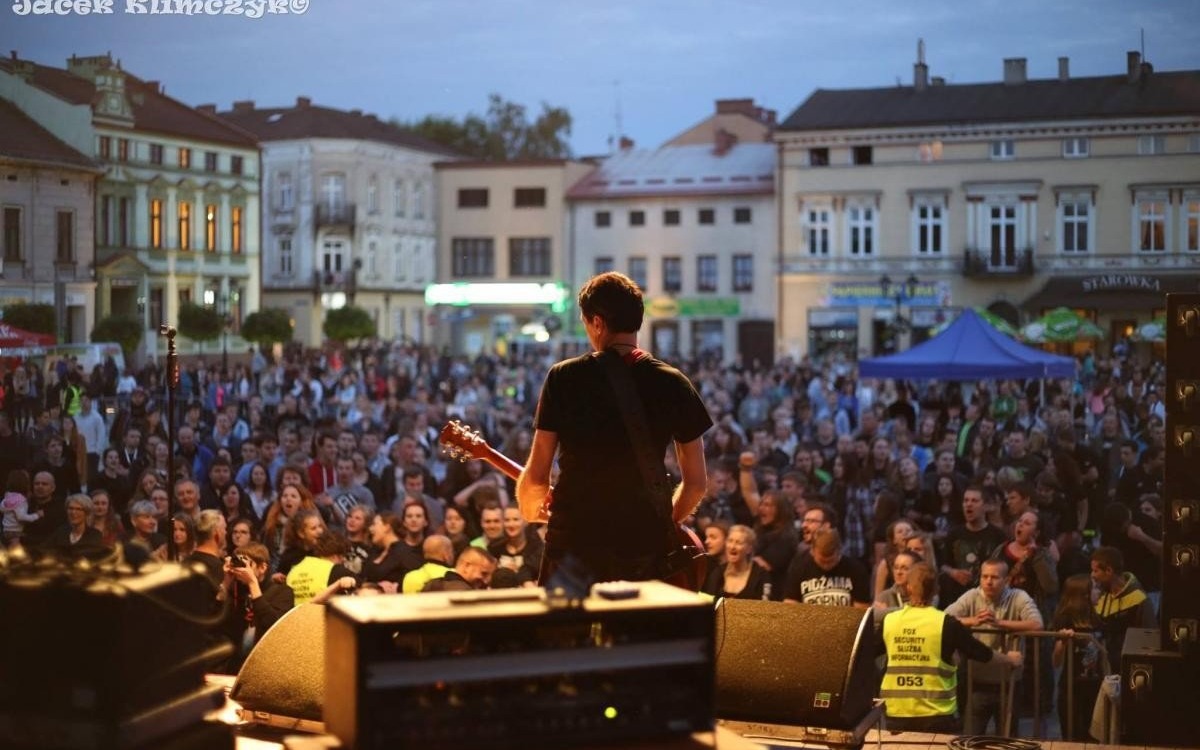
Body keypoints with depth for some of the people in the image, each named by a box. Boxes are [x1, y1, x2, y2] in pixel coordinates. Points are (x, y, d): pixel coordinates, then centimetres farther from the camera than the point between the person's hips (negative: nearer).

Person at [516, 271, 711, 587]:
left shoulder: (564, 377, -2)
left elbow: (536, 475, -2)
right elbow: (696, 481, 5)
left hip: (573, 541, -1)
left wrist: (530, 509, 19)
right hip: (644, 548, 1)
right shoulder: (672, 383, 2)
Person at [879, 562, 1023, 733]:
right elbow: (982, 653, 3)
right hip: (936, 715, -2)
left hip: (896, 714, 3)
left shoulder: (888, 621, 0)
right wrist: (1010, 658, 23)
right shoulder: (946, 624, -8)